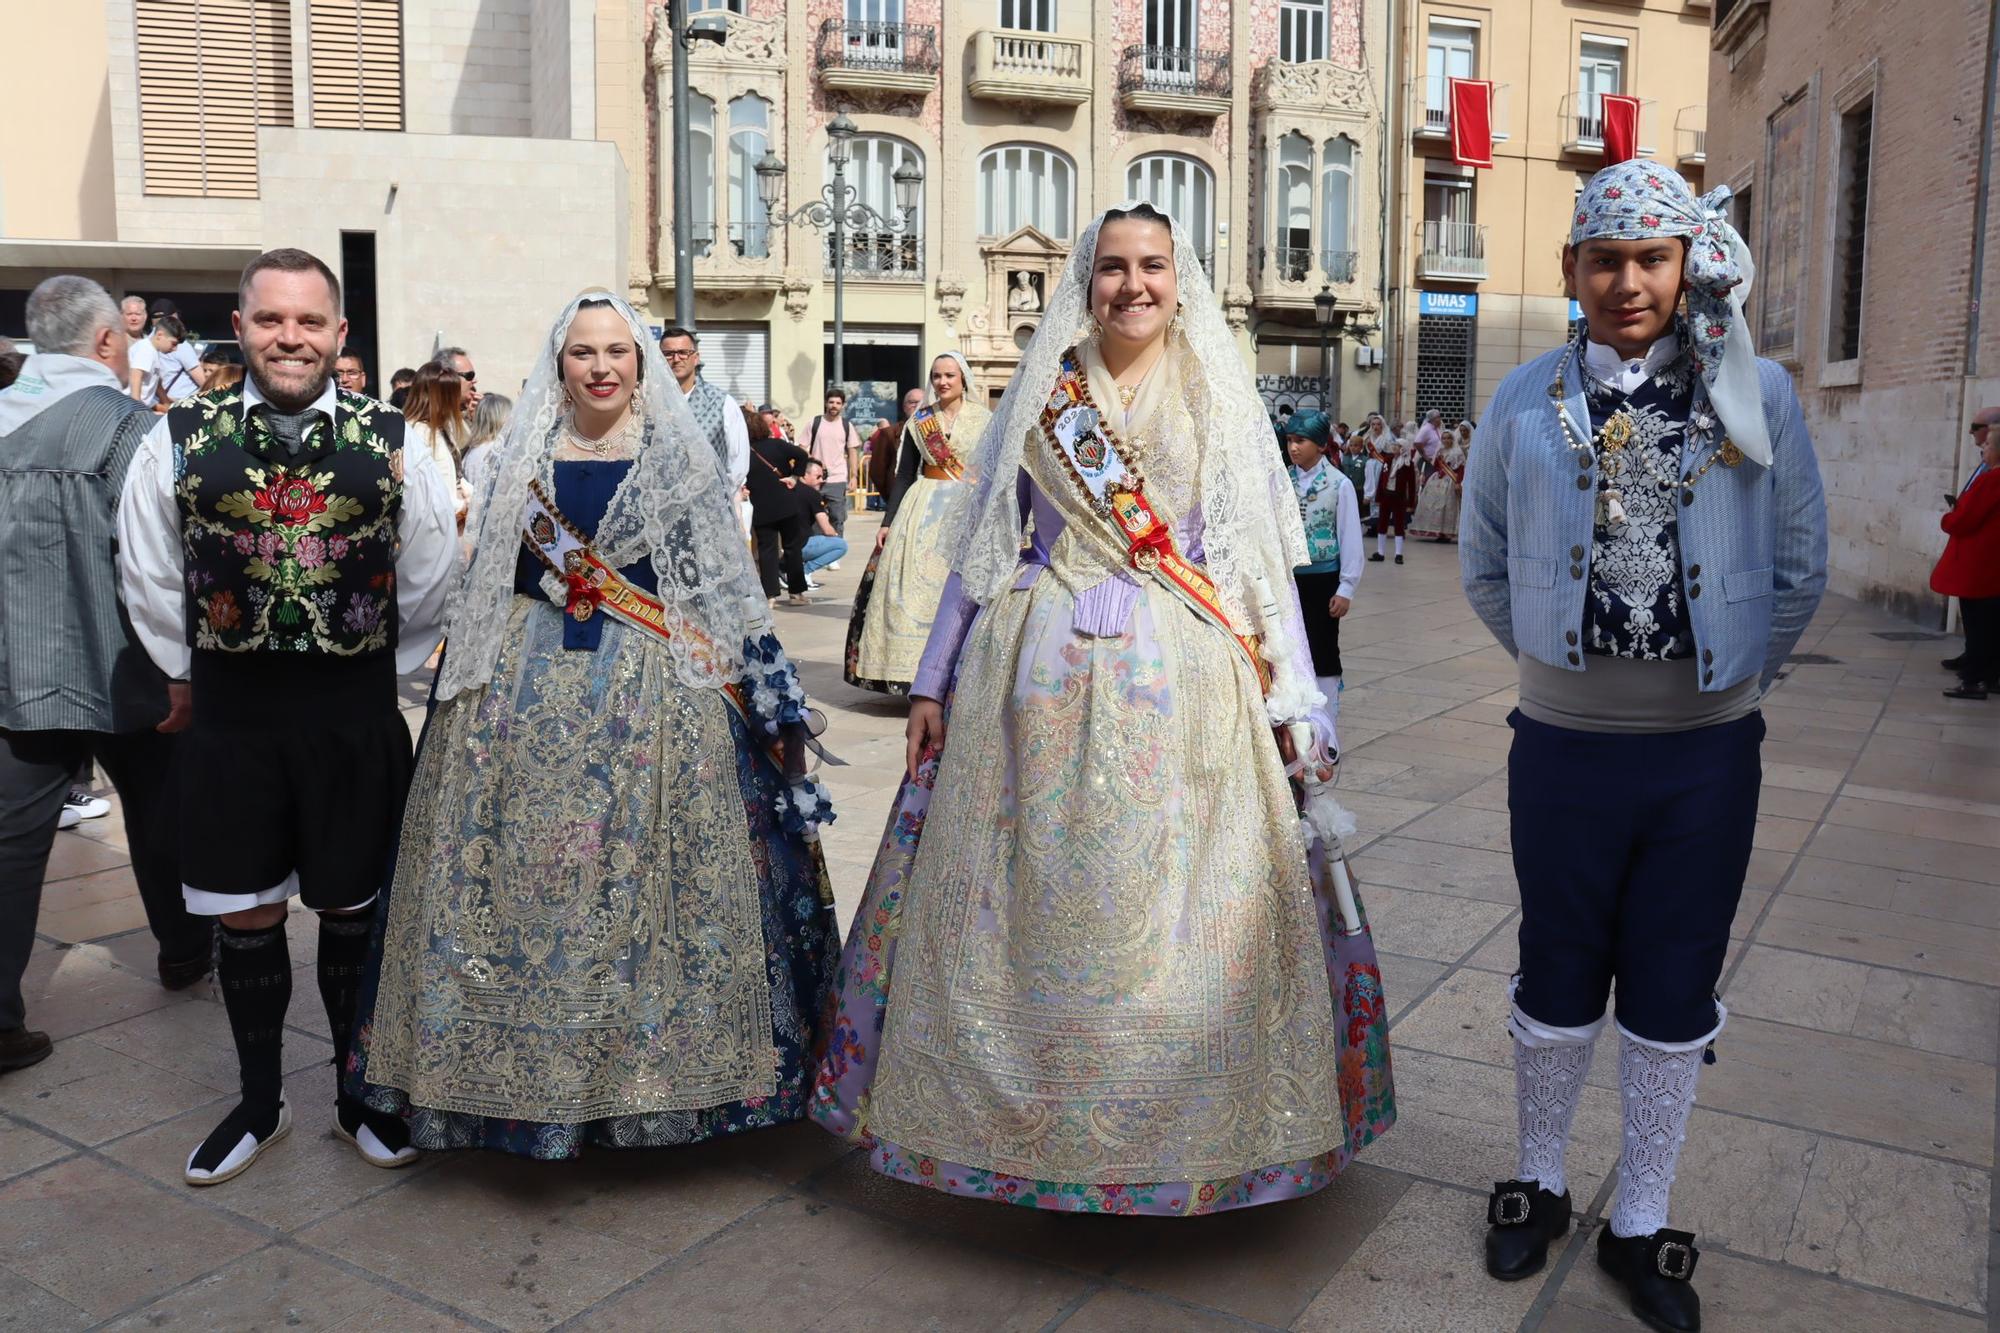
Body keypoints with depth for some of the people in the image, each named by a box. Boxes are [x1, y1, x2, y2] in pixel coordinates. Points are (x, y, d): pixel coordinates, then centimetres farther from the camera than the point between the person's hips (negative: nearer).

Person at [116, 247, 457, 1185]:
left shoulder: (393, 445, -2)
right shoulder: (179, 441, -1)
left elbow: (426, 588, 5)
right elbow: (152, 585, 8)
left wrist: (375, 677, 8)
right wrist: (199, 677, 10)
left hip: (359, 723, 0)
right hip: (229, 722, 1)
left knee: (354, 909, 11)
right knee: (246, 916, 11)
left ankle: (360, 1097, 30)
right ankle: (260, 1103, 31)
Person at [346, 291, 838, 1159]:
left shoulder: (680, 459, 4)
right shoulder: (519, 458, 10)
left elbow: (723, 590, 4)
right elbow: (481, 585, 14)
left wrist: (749, 689, -2)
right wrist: (465, 689, 11)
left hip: (655, 697, -2)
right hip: (525, 693, 2)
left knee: (647, 879, -1)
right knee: (524, 878, 3)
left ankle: (654, 1069, 13)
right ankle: (527, 1070, 18)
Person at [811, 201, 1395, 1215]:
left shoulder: (1220, 402, 9)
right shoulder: (1040, 396, 10)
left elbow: (1262, 562, 6)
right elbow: (981, 548, 11)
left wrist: (1294, 703, 0)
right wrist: (933, 681, 8)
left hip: (1179, 683, -1)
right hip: (1040, 676, 1)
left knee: (1174, 908, 1)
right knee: (1028, 896, 4)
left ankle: (1179, 1125, 18)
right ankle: (1023, 1115, 21)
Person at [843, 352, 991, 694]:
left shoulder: (984, 420, 2)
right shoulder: (918, 422, 8)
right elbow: (904, 475, 9)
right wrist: (888, 522, 2)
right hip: (922, 511, 2)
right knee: (913, 590, -3)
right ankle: (915, 671, 3)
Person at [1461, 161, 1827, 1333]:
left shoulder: (1758, 394, -1)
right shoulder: (1531, 399, 0)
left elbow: (1799, 569, 5)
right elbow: (1486, 564, 10)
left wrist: (1735, 675, 5)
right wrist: (1563, 656, 7)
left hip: (1708, 754, 0)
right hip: (1563, 746, 0)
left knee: (1673, 993, 11)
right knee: (1559, 978, 13)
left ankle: (1643, 1225, 29)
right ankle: (1541, 1183, 35)